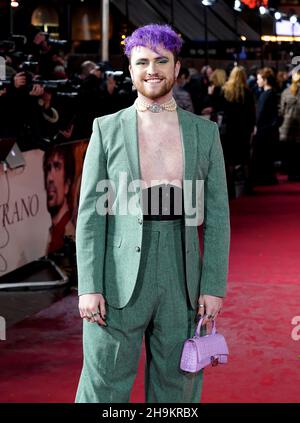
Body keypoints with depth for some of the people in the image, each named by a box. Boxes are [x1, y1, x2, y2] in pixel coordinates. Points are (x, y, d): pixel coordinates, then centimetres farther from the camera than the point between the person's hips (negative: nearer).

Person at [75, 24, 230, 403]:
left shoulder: (205, 133, 7)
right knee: (104, 388, 1)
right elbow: (90, 214, 0)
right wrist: (89, 287, -8)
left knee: (177, 389, 10)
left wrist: (214, 286, -1)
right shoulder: (107, 130, 3)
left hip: (182, 280, 2)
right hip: (119, 282, -2)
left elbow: (217, 216, 6)